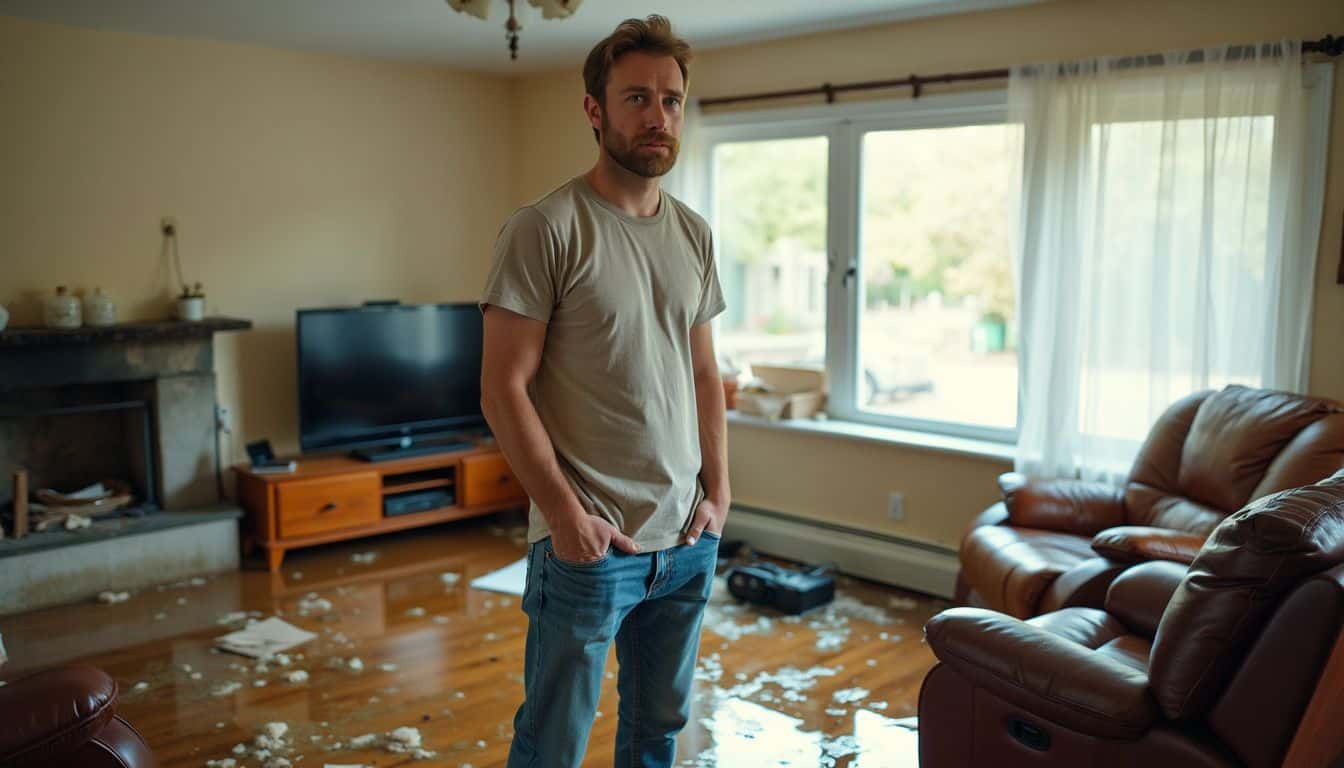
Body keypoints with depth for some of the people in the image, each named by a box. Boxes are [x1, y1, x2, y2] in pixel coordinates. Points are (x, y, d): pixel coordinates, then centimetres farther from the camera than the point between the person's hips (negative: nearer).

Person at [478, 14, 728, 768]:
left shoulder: (694, 233, 8)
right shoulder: (546, 227, -12)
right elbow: (504, 388, -13)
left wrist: (718, 492, 5)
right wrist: (564, 512, -16)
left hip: (689, 538, 6)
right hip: (588, 542, -5)